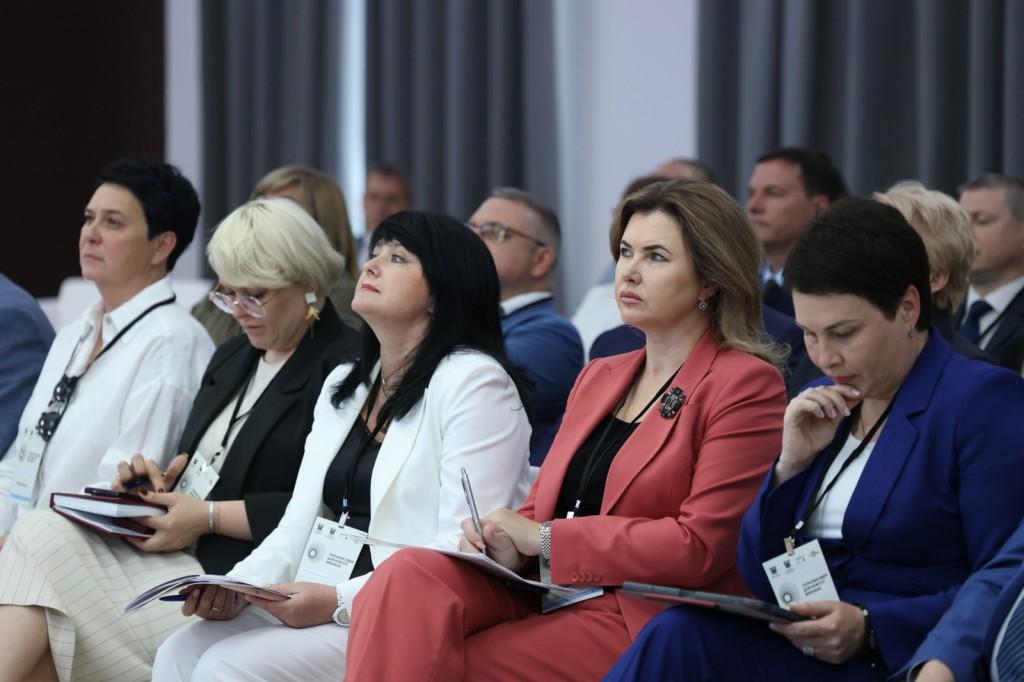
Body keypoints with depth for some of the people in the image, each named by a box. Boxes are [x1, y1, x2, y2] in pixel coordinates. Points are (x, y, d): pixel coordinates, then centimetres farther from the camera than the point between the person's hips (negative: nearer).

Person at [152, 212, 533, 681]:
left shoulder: (473, 381, -7)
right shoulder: (342, 386, 20)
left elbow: (464, 554, -15)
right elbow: (298, 527, 15)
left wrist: (340, 602, -23)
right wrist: (236, 587, -5)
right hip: (322, 605, 8)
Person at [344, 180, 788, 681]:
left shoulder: (746, 385, -2)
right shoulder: (597, 378, 23)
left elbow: (701, 546, -11)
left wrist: (545, 538, -10)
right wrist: (505, 539, -4)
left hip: (640, 620, -7)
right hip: (541, 597, 7)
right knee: (409, 575, -24)